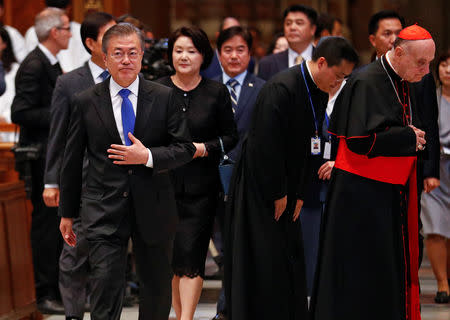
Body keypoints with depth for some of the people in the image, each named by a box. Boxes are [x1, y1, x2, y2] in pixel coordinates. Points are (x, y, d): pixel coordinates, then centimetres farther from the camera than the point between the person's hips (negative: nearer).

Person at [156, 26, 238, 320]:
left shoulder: (217, 93, 2)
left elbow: (231, 136, 6)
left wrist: (204, 148, -10)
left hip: (200, 187, -1)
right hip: (164, 183, 2)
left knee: (191, 254, -9)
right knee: (171, 254, 8)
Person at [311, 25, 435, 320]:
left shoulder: (403, 85, 11)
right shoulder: (368, 83, -16)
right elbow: (360, 139, -24)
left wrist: (416, 139, 1)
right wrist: (408, 138, -15)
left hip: (394, 193, 9)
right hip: (362, 195, -9)